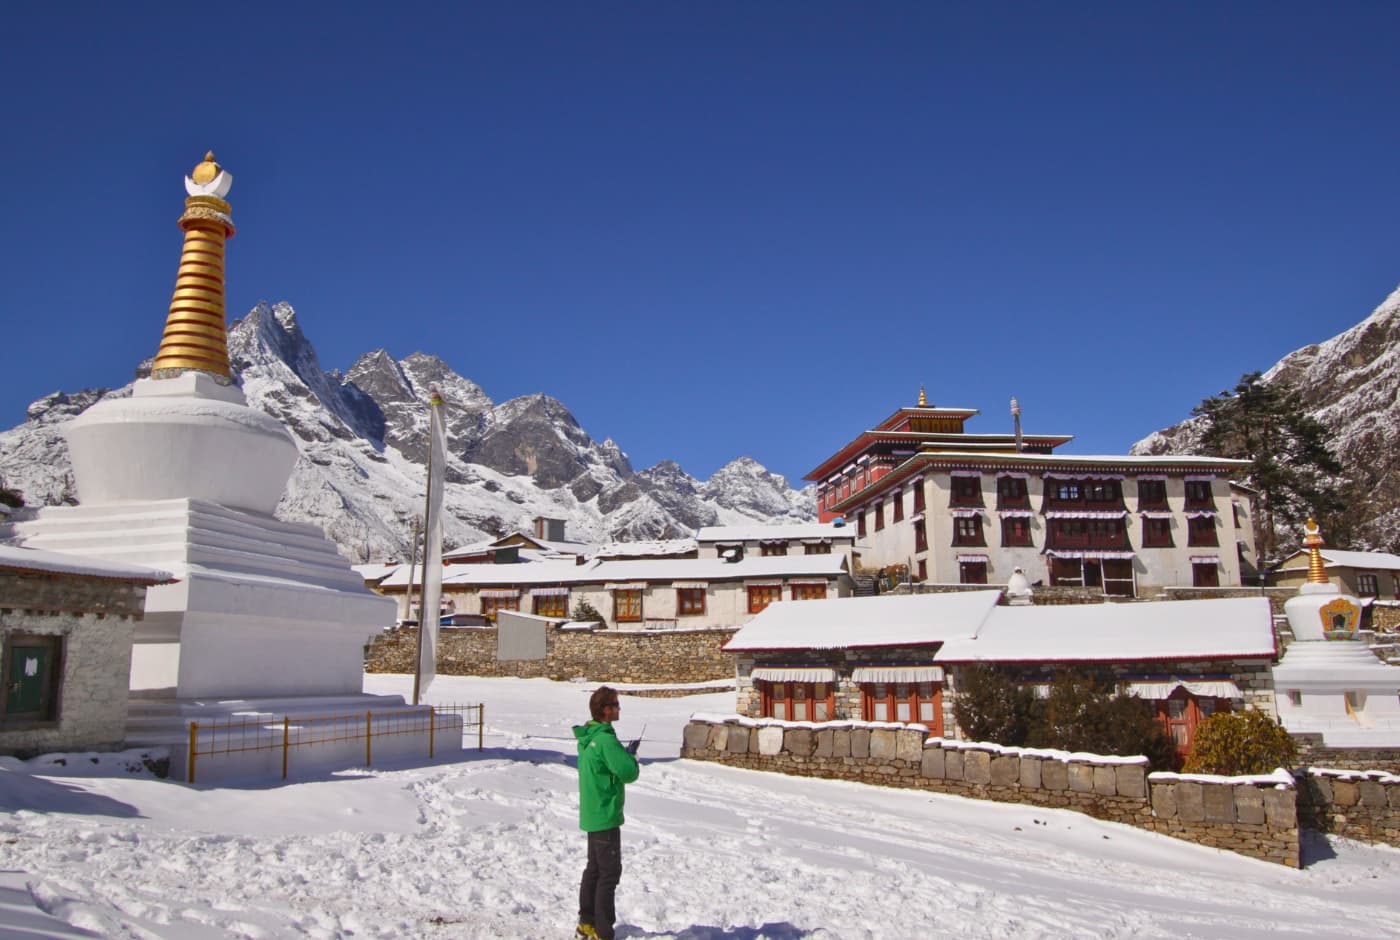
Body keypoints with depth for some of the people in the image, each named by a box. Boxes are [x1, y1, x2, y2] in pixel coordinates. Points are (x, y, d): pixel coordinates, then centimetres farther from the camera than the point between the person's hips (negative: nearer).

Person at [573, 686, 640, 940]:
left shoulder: (586, 736, 7)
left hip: (591, 814, 10)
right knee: (609, 873, -2)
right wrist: (630, 755, -5)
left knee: (594, 869, 18)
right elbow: (629, 773, -24)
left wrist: (624, 752, 6)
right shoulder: (605, 739, -22)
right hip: (605, 816, -10)